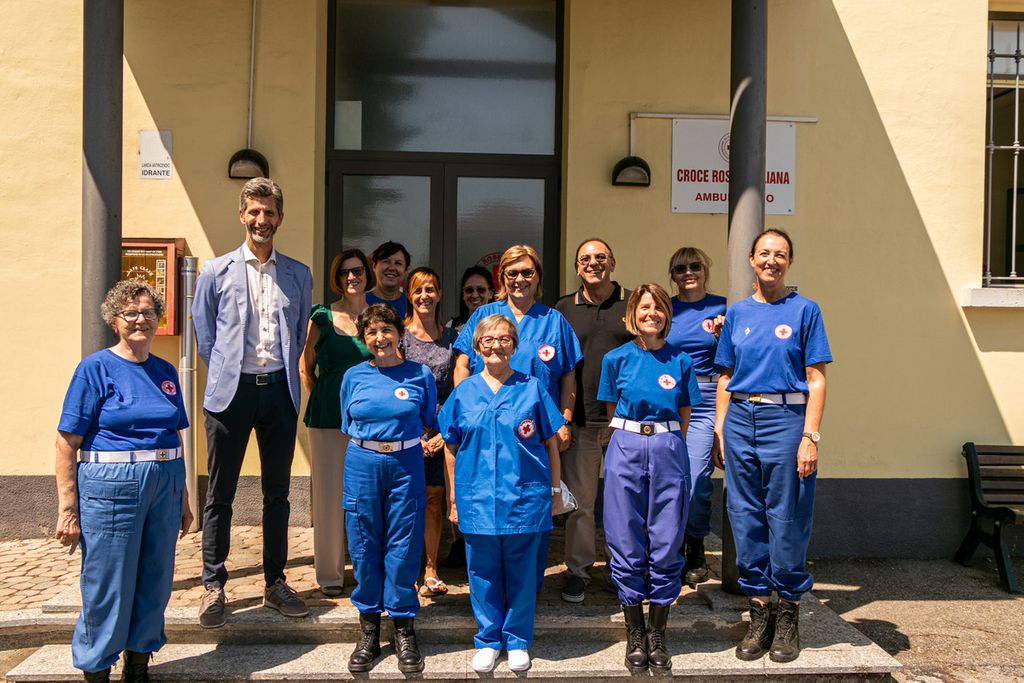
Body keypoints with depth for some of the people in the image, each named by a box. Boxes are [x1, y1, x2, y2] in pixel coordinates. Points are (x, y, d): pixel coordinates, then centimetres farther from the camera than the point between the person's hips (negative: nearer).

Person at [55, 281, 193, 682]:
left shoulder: (166, 372, 10)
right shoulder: (96, 368, -5)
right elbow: (67, 442, -8)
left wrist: (183, 498, 17)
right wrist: (67, 508, -13)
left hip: (164, 486, 5)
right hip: (111, 486, -5)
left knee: (154, 585, 12)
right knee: (107, 588, 4)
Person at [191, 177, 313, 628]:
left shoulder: (298, 275, 8)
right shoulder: (216, 271, 3)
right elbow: (204, 336, 7)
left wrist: (285, 375, 7)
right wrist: (225, 376, 5)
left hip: (279, 389, 2)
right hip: (230, 390, -2)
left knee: (277, 492, 10)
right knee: (220, 495, 5)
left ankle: (275, 583, 22)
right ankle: (213, 587, 18)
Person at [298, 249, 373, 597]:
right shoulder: (322, 317, 3)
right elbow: (306, 368, 9)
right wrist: (327, 399, 6)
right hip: (329, 419, -1)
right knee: (329, 494, 4)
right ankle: (330, 573, 16)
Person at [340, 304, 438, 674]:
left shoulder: (420, 375, 2)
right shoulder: (354, 377, 6)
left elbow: (430, 424, 12)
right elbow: (348, 426, 14)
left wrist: (426, 441, -2)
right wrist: (370, 443, 6)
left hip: (405, 466, -1)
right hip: (362, 466, 2)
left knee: (403, 548, 3)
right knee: (364, 547, 7)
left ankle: (404, 632, 19)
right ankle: (368, 631, 22)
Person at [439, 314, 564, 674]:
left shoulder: (531, 388, 0)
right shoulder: (464, 392, 4)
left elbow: (550, 443, 5)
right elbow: (450, 448, 8)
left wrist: (554, 489, 3)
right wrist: (454, 499, 7)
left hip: (524, 498, -1)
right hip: (477, 499, 1)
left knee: (521, 573, 9)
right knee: (483, 574, 10)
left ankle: (517, 641, 26)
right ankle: (488, 641, 27)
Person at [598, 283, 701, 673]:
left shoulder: (680, 362, 6)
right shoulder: (617, 359, 4)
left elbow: (685, 417, 12)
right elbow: (612, 412, 11)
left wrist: (666, 444, 6)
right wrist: (633, 438, 6)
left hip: (668, 451, 1)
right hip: (626, 450, 0)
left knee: (666, 547, 4)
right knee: (627, 548, 3)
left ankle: (657, 636, 19)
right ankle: (634, 635, 18)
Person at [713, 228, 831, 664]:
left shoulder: (804, 311, 1)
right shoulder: (737, 313, 12)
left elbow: (816, 379, -3)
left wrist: (810, 436, -11)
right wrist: (720, 427, 6)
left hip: (785, 418, -3)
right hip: (740, 419, 4)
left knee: (786, 518, 1)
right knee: (746, 517, 7)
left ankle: (788, 615, 18)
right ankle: (759, 614, 20)